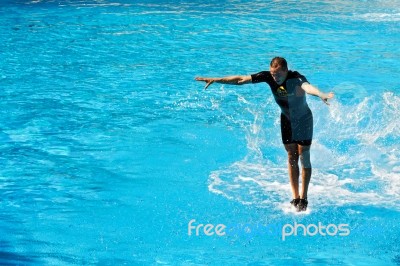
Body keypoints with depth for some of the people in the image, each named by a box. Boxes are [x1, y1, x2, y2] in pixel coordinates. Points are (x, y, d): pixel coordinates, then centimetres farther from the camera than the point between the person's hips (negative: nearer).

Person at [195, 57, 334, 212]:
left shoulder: (296, 78, -33)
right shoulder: (269, 76, -20)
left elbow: (307, 87, -57)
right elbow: (241, 79, -17)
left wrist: (321, 95, -78)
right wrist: (215, 80, -19)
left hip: (303, 119, -4)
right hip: (287, 119, 4)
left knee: (304, 157, -3)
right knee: (292, 157, 6)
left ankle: (303, 199, 5)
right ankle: (295, 198, 11)